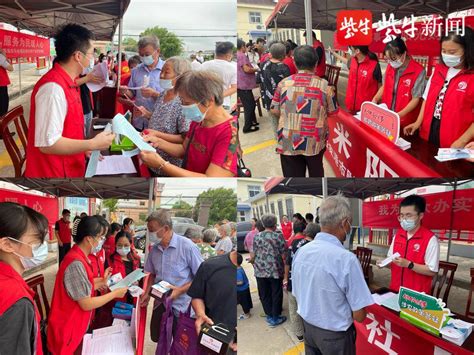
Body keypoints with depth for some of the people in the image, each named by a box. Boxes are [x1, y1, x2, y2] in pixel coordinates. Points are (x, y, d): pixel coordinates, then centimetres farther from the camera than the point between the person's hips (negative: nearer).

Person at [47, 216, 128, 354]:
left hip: (76, 326, 9)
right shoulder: (76, 263, -26)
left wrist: (101, 282, 3)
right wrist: (115, 294, -13)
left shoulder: (80, 257, 4)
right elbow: (86, 304, -23)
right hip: (67, 330, -9)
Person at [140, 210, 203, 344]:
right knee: (157, 338, 17)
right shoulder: (154, 249, -1)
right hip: (160, 303, 5)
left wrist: (180, 290, -23)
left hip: (181, 305, -5)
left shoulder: (187, 246, -19)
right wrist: (147, 293, 2)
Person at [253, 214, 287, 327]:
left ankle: (269, 315, 24)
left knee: (264, 295, 14)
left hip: (260, 271, 3)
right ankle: (275, 318, 19)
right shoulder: (278, 236, -10)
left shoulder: (256, 236, 0)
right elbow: (283, 254, -10)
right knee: (276, 294, 11)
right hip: (275, 271, -3)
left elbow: (254, 253, 6)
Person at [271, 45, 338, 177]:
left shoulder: (283, 83, -3)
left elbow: (274, 111, 3)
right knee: (316, 172, 25)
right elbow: (332, 111, 5)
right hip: (315, 142, 1)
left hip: (288, 142, 0)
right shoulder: (324, 85, -6)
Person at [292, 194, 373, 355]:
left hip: (307, 327, 5)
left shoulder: (300, 252, -7)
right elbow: (359, 316, -21)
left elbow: (297, 295, 5)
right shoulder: (347, 259, -26)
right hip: (335, 334, -5)